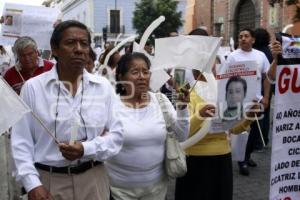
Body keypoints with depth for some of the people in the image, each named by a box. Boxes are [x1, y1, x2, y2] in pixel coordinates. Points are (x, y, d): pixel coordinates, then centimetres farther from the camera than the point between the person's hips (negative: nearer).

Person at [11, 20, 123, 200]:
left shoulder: (103, 86, 1)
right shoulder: (33, 87, -3)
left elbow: (116, 134, 1)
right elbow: (22, 140, -2)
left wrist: (86, 149, -15)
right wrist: (32, 184, -10)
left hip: (93, 180, 2)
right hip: (47, 180, -1)